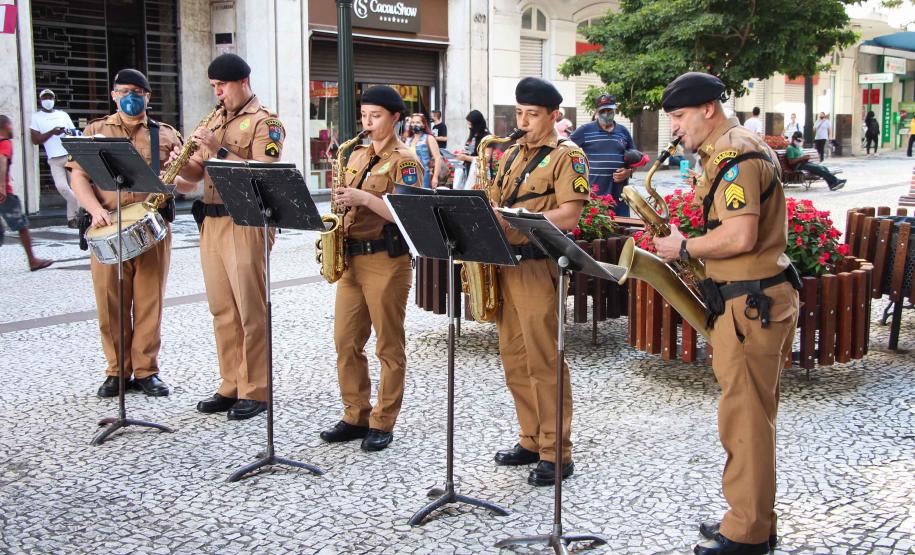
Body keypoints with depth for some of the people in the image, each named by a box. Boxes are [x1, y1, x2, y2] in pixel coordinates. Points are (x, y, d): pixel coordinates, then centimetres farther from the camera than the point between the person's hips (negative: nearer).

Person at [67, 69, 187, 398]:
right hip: (108, 228, 0)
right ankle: (117, 371, 14)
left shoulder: (166, 135, 12)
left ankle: (146, 370, 12)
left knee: (149, 301, 2)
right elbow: (78, 176, 4)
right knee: (110, 302, 2)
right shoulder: (95, 132, 13)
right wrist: (96, 209, -14)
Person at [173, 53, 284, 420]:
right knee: (222, 310, 10)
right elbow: (199, 172, 19)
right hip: (211, 221, 8)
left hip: (245, 223, -7)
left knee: (251, 311, -3)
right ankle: (231, 385, 19)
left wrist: (220, 150, -19)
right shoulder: (215, 121, 19)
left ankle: (255, 391, 4)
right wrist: (183, 162, -2)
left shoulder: (264, 122, -4)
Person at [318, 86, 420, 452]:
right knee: (346, 342, 9)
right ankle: (355, 416, 20)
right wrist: (343, 201, 5)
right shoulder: (357, 155, 15)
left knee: (389, 346, 2)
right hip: (351, 257, 7)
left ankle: (383, 423, 11)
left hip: (386, 260, -7)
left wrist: (364, 197, -22)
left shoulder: (404, 161, -7)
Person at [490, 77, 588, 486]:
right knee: (514, 360, 12)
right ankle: (531, 440, 24)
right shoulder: (511, 155, 18)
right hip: (504, 264, 8)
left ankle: (556, 455, 4)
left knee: (545, 363, -5)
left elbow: (569, 215, -15)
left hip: (538, 266, -8)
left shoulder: (566, 156, -5)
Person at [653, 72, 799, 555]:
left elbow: (741, 237, -26)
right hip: (758, 299, 11)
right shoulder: (738, 149, 17)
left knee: (743, 418, -3)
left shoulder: (735, 156, -16)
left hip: (751, 304, -11)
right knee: (752, 416, 17)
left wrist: (684, 248, -13)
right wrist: (691, 246, 11)